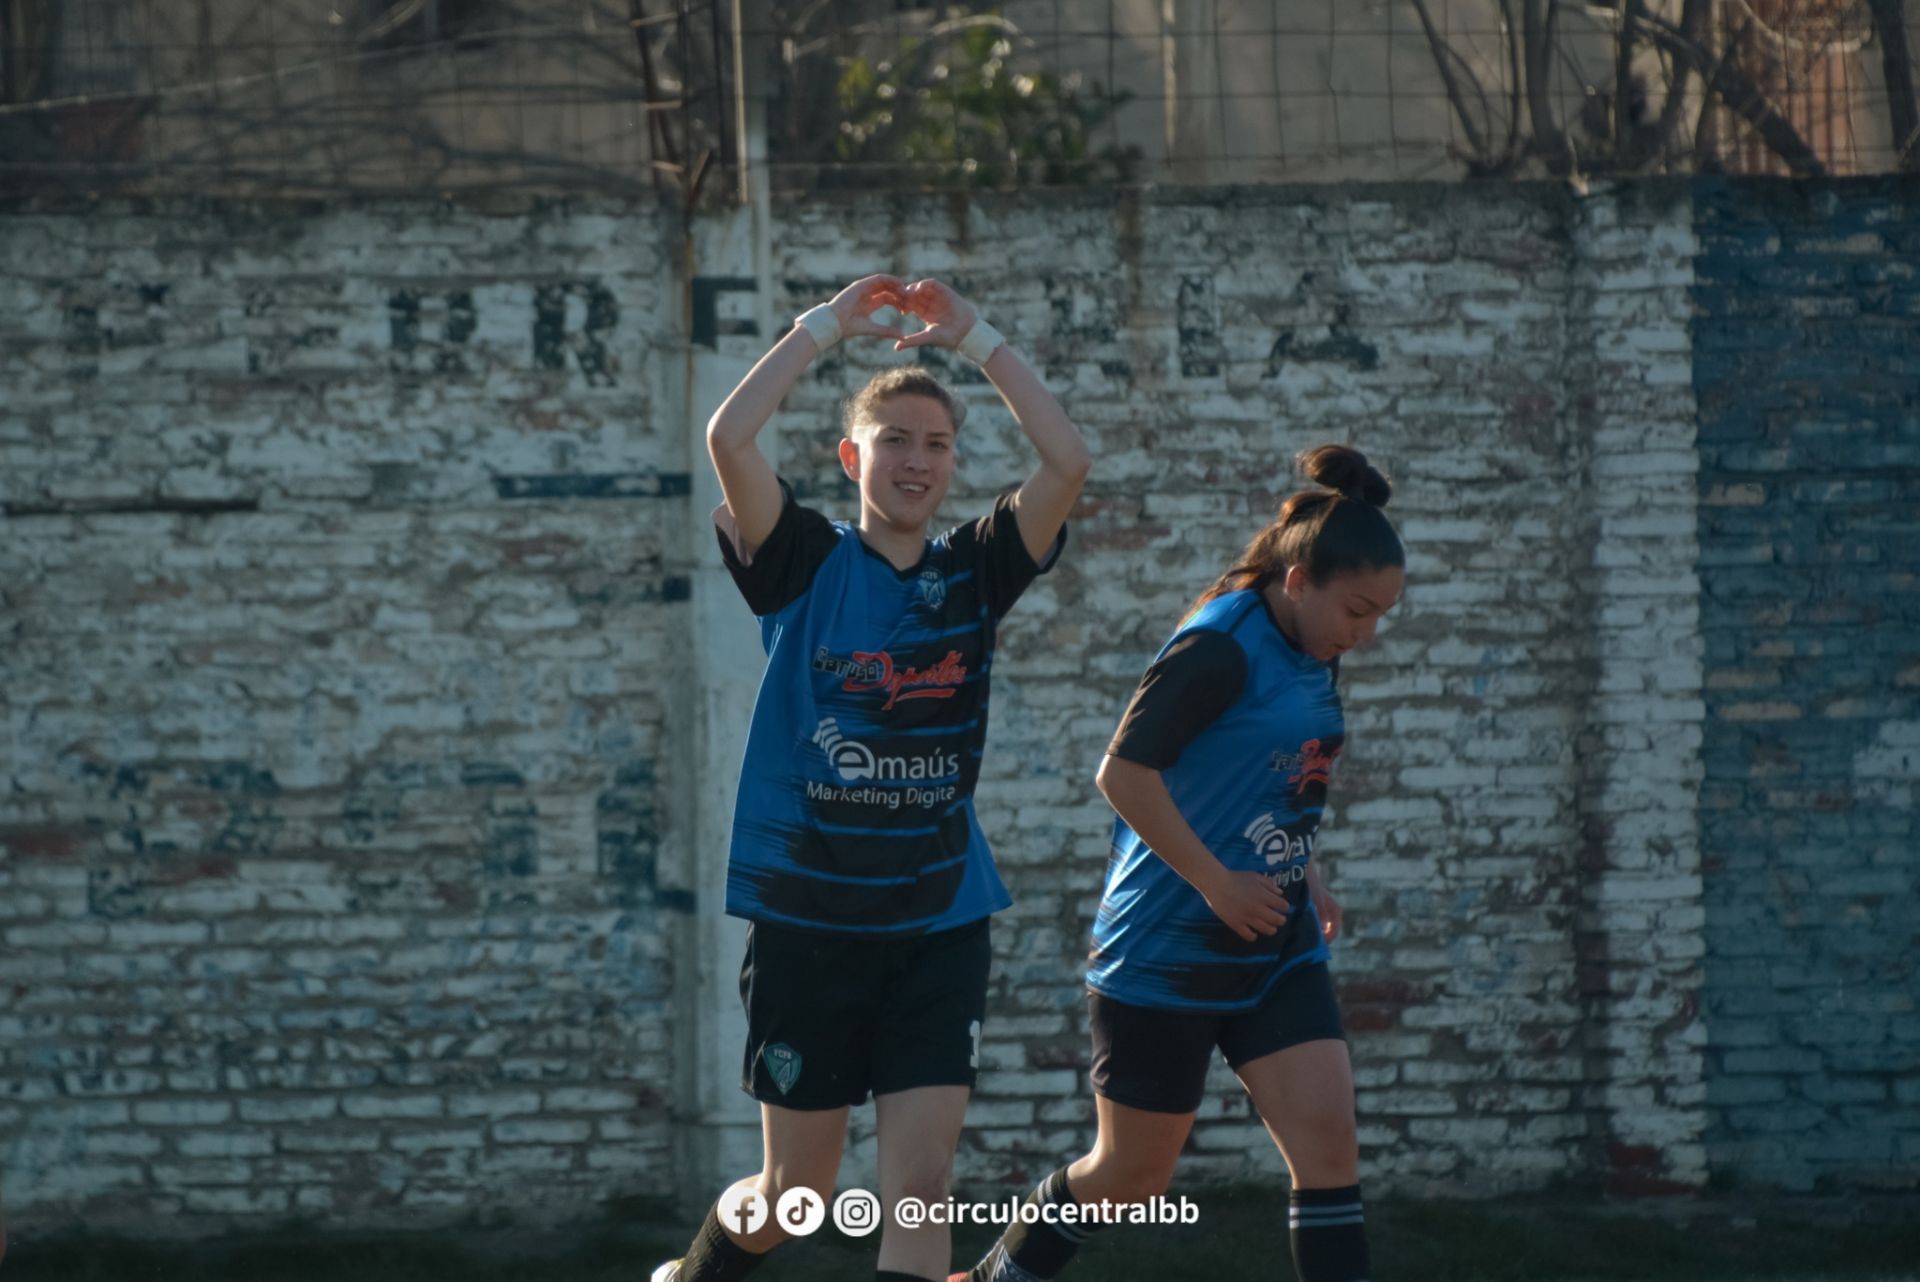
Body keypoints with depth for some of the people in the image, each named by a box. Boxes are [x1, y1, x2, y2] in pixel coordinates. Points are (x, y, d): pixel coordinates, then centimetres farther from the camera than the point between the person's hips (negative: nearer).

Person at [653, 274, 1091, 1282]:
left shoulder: (973, 573, 4)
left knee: (922, 1181, -9)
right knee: (798, 1188, 9)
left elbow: (1068, 461, -9)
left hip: (939, 923, 2)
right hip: (807, 920, -2)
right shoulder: (807, 564, -2)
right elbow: (728, 438, -18)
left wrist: (974, 340, -7)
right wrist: (830, 326, -11)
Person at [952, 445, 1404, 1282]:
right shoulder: (1221, 648, -19)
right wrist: (1218, 884, -21)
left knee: (1326, 1137, -9)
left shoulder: (1313, 658, 8)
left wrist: (1302, 873, 9)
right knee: (1131, 1172, 6)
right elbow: (1123, 772, -23)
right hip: (1166, 953, -7)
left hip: (1275, 950, 7)